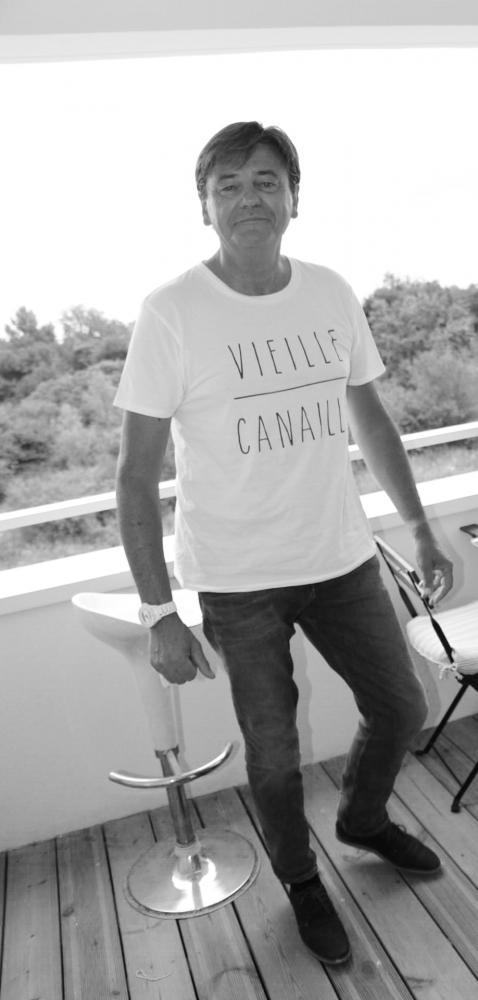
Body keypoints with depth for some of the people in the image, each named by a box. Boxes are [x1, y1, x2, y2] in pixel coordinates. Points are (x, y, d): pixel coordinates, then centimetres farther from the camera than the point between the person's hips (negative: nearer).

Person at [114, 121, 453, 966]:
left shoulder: (331, 294, 1)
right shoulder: (171, 313, -13)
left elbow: (370, 418, 11)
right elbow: (136, 476, -12)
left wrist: (421, 531, 11)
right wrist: (157, 614, -14)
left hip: (342, 557, 5)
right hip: (237, 579, -4)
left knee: (401, 711, 17)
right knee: (273, 751, 12)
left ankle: (363, 819, 50)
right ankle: (300, 877, 44)